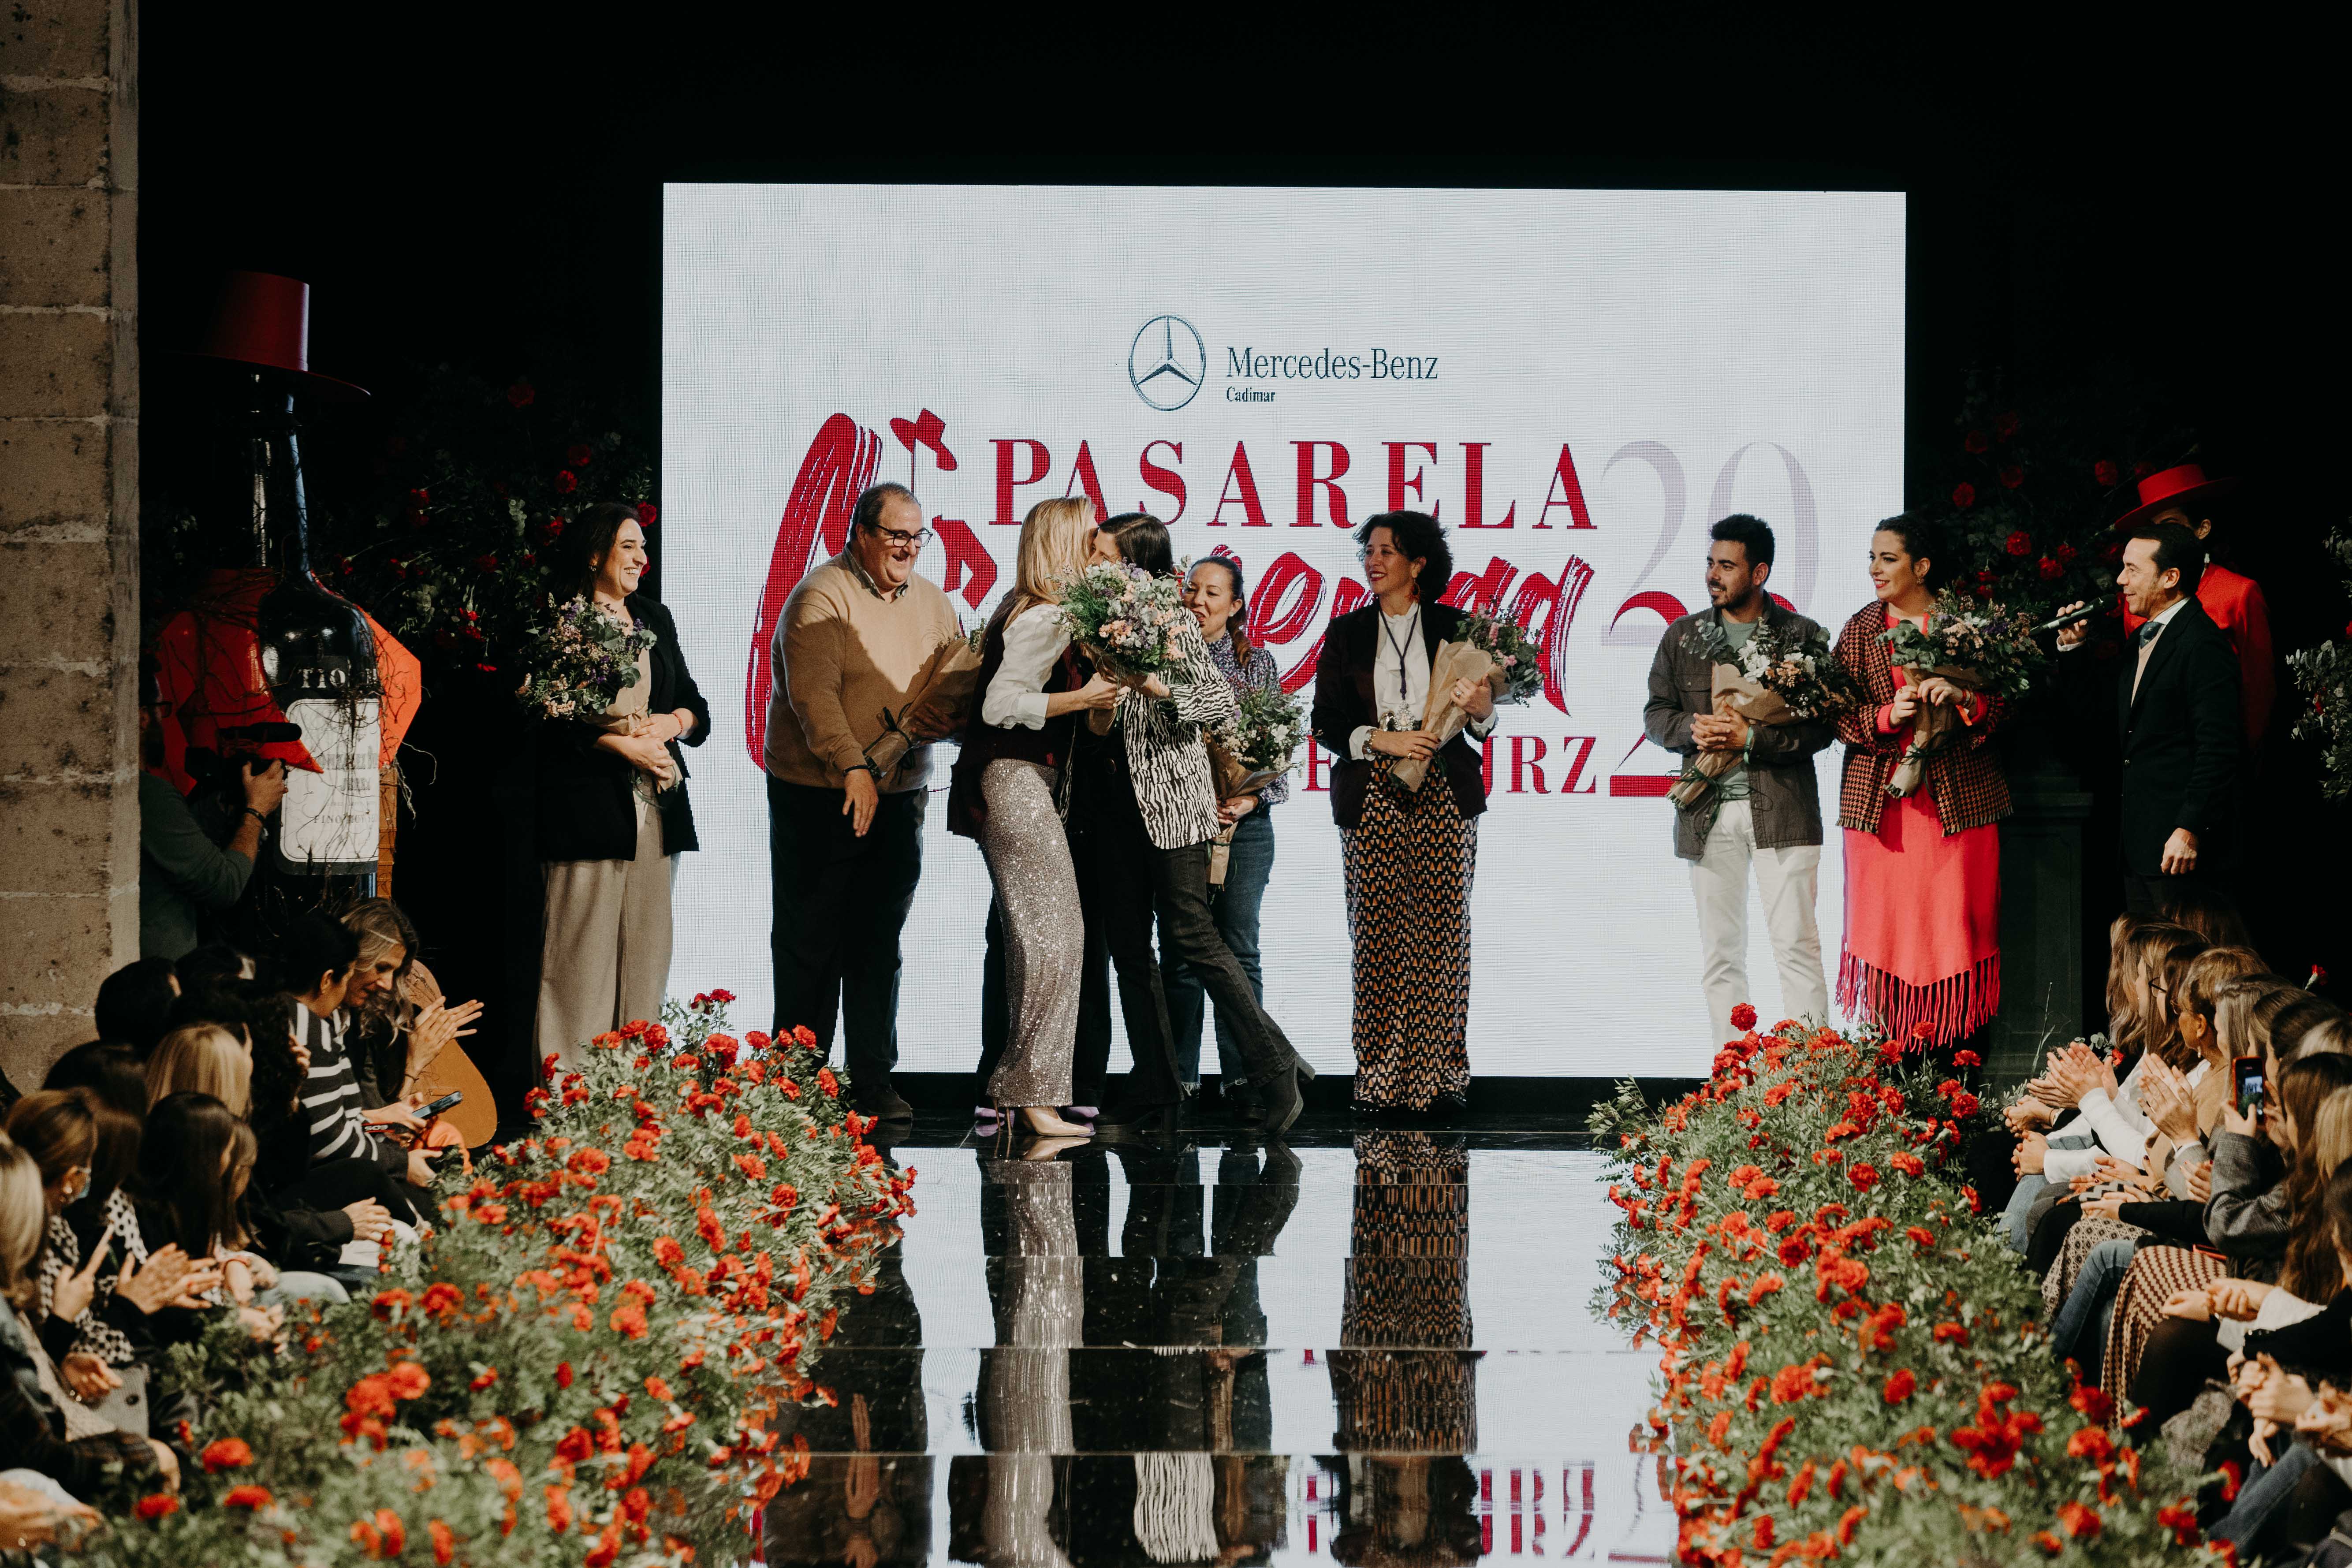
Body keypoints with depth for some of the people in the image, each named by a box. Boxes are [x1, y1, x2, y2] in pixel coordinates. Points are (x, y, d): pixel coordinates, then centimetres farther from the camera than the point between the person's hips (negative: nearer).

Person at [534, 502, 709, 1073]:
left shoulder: (654, 618, 19)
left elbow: (695, 704, 19)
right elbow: (552, 721, -11)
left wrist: (675, 721, -3)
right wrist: (622, 745, -15)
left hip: (656, 809, 7)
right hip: (588, 807, -7)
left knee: (647, 951, 5)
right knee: (584, 956, -7)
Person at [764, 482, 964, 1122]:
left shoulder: (931, 602, 11)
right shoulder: (821, 597, -11)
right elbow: (814, 694, -22)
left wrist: (943, 720, -11)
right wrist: (852, 766, -33)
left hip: (899, 796, 6)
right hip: (818, 796, -6)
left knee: (879, 945, 9)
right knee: (810, 944, 1)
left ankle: (874, 1081, 15)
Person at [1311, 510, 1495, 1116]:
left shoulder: (1453, 628, 8)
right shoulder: (1346, 634, 10)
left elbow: (1482, 721, 10)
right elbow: (1325, 722, 5)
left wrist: (1482, 710, -13)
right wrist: (1381, 740, -11)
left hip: (1444, 799, 0)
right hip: (1373, 801, 0)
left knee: (1443, 930, -3)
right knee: (1377, 935, -4)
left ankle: (1442, 1074, 1)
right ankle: (1379, 1077, -1)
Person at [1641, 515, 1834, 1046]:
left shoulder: (1801, 636, 0)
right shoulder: (1682, 636, 12)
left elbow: (1821, 725, -5)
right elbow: (1655, 714, 12)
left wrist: (1750, 737, -15)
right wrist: (1694, 729, -9)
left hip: (1782, 810, -4)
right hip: (1708, 813, 4)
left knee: (1796, 945, -6)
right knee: (1720, 953, 6)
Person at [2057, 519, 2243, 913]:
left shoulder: (2203, 646, -14)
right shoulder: (2142, 640, 18)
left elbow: (2219, 748, -20)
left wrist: (2190, 830, -23)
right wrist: (2071, 647, 12)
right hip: (2140, 845, 10)